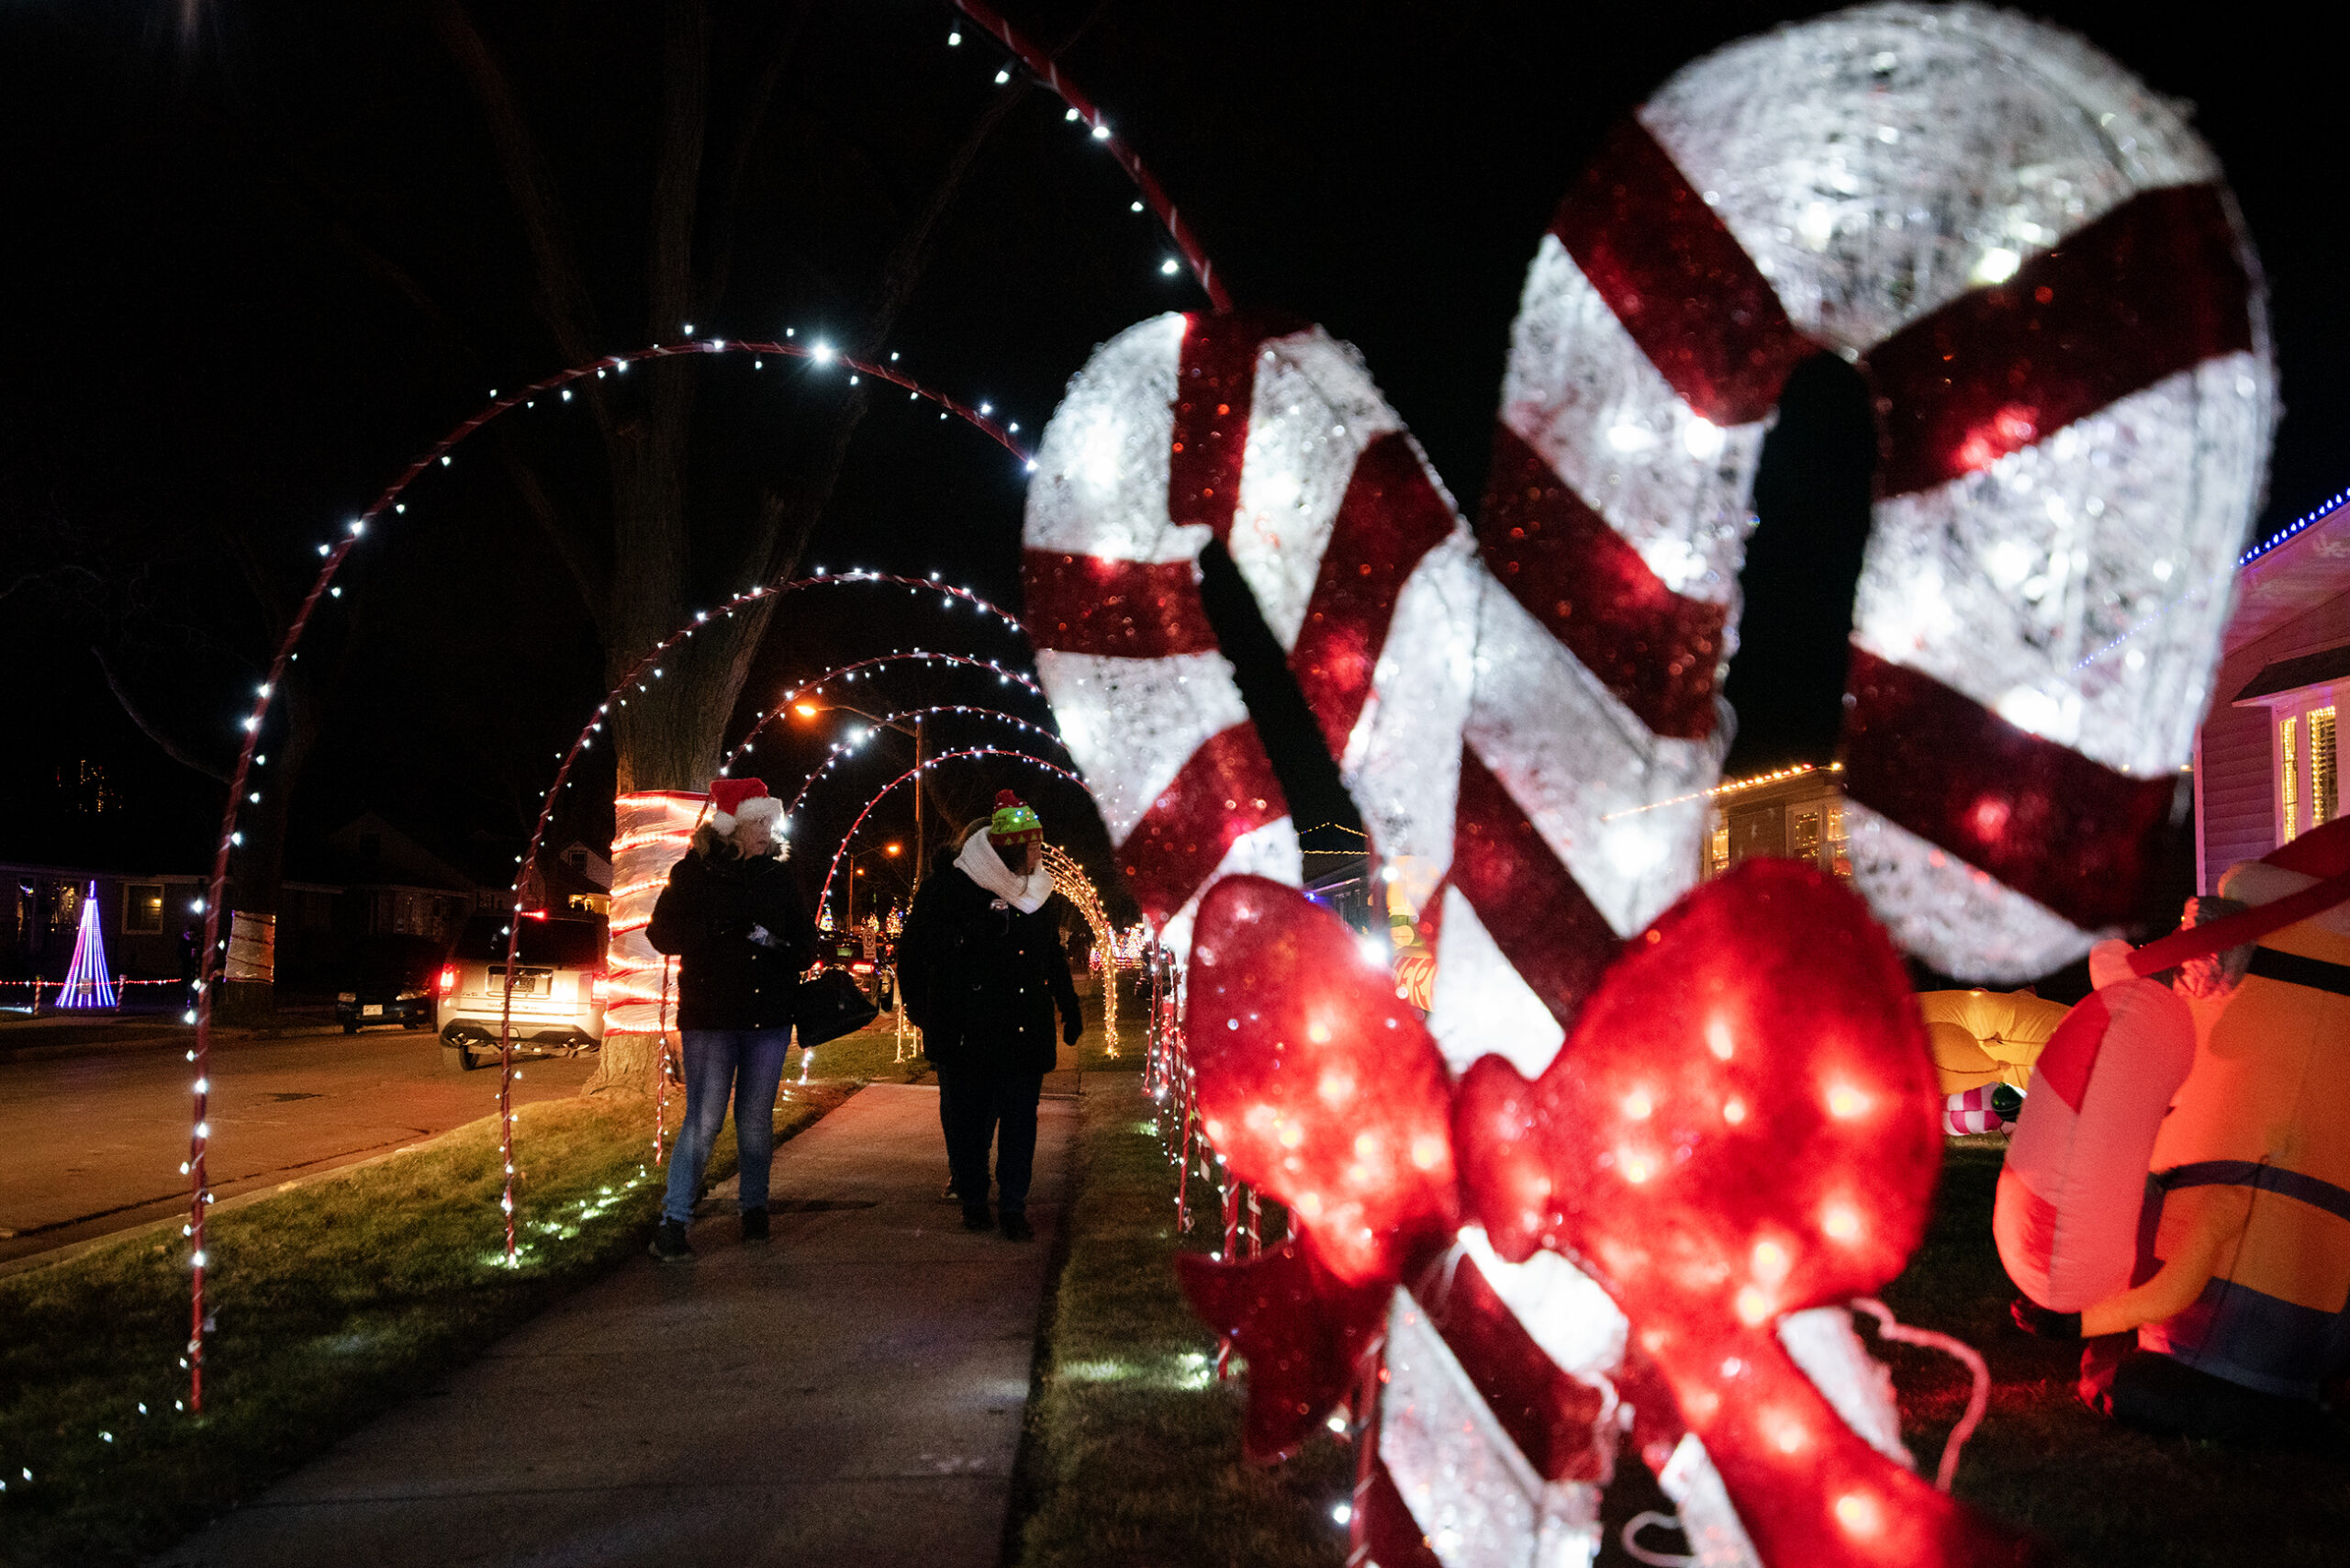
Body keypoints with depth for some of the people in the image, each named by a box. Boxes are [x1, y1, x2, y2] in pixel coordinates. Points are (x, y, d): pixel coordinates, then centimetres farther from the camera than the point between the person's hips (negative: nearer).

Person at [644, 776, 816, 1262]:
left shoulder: (779, 876, 10)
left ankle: (754, 1209, 25)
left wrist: (782, 945, -10)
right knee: (703, 1121, -7)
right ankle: (672, 1223, -1)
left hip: (769, 1019, 3)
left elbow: (806, 941, 13)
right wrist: (722, 934, -16)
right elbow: (662, 934, -4)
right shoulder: (693, 872, 0)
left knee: (757, 1120, 11)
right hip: (710, 1017, -3)